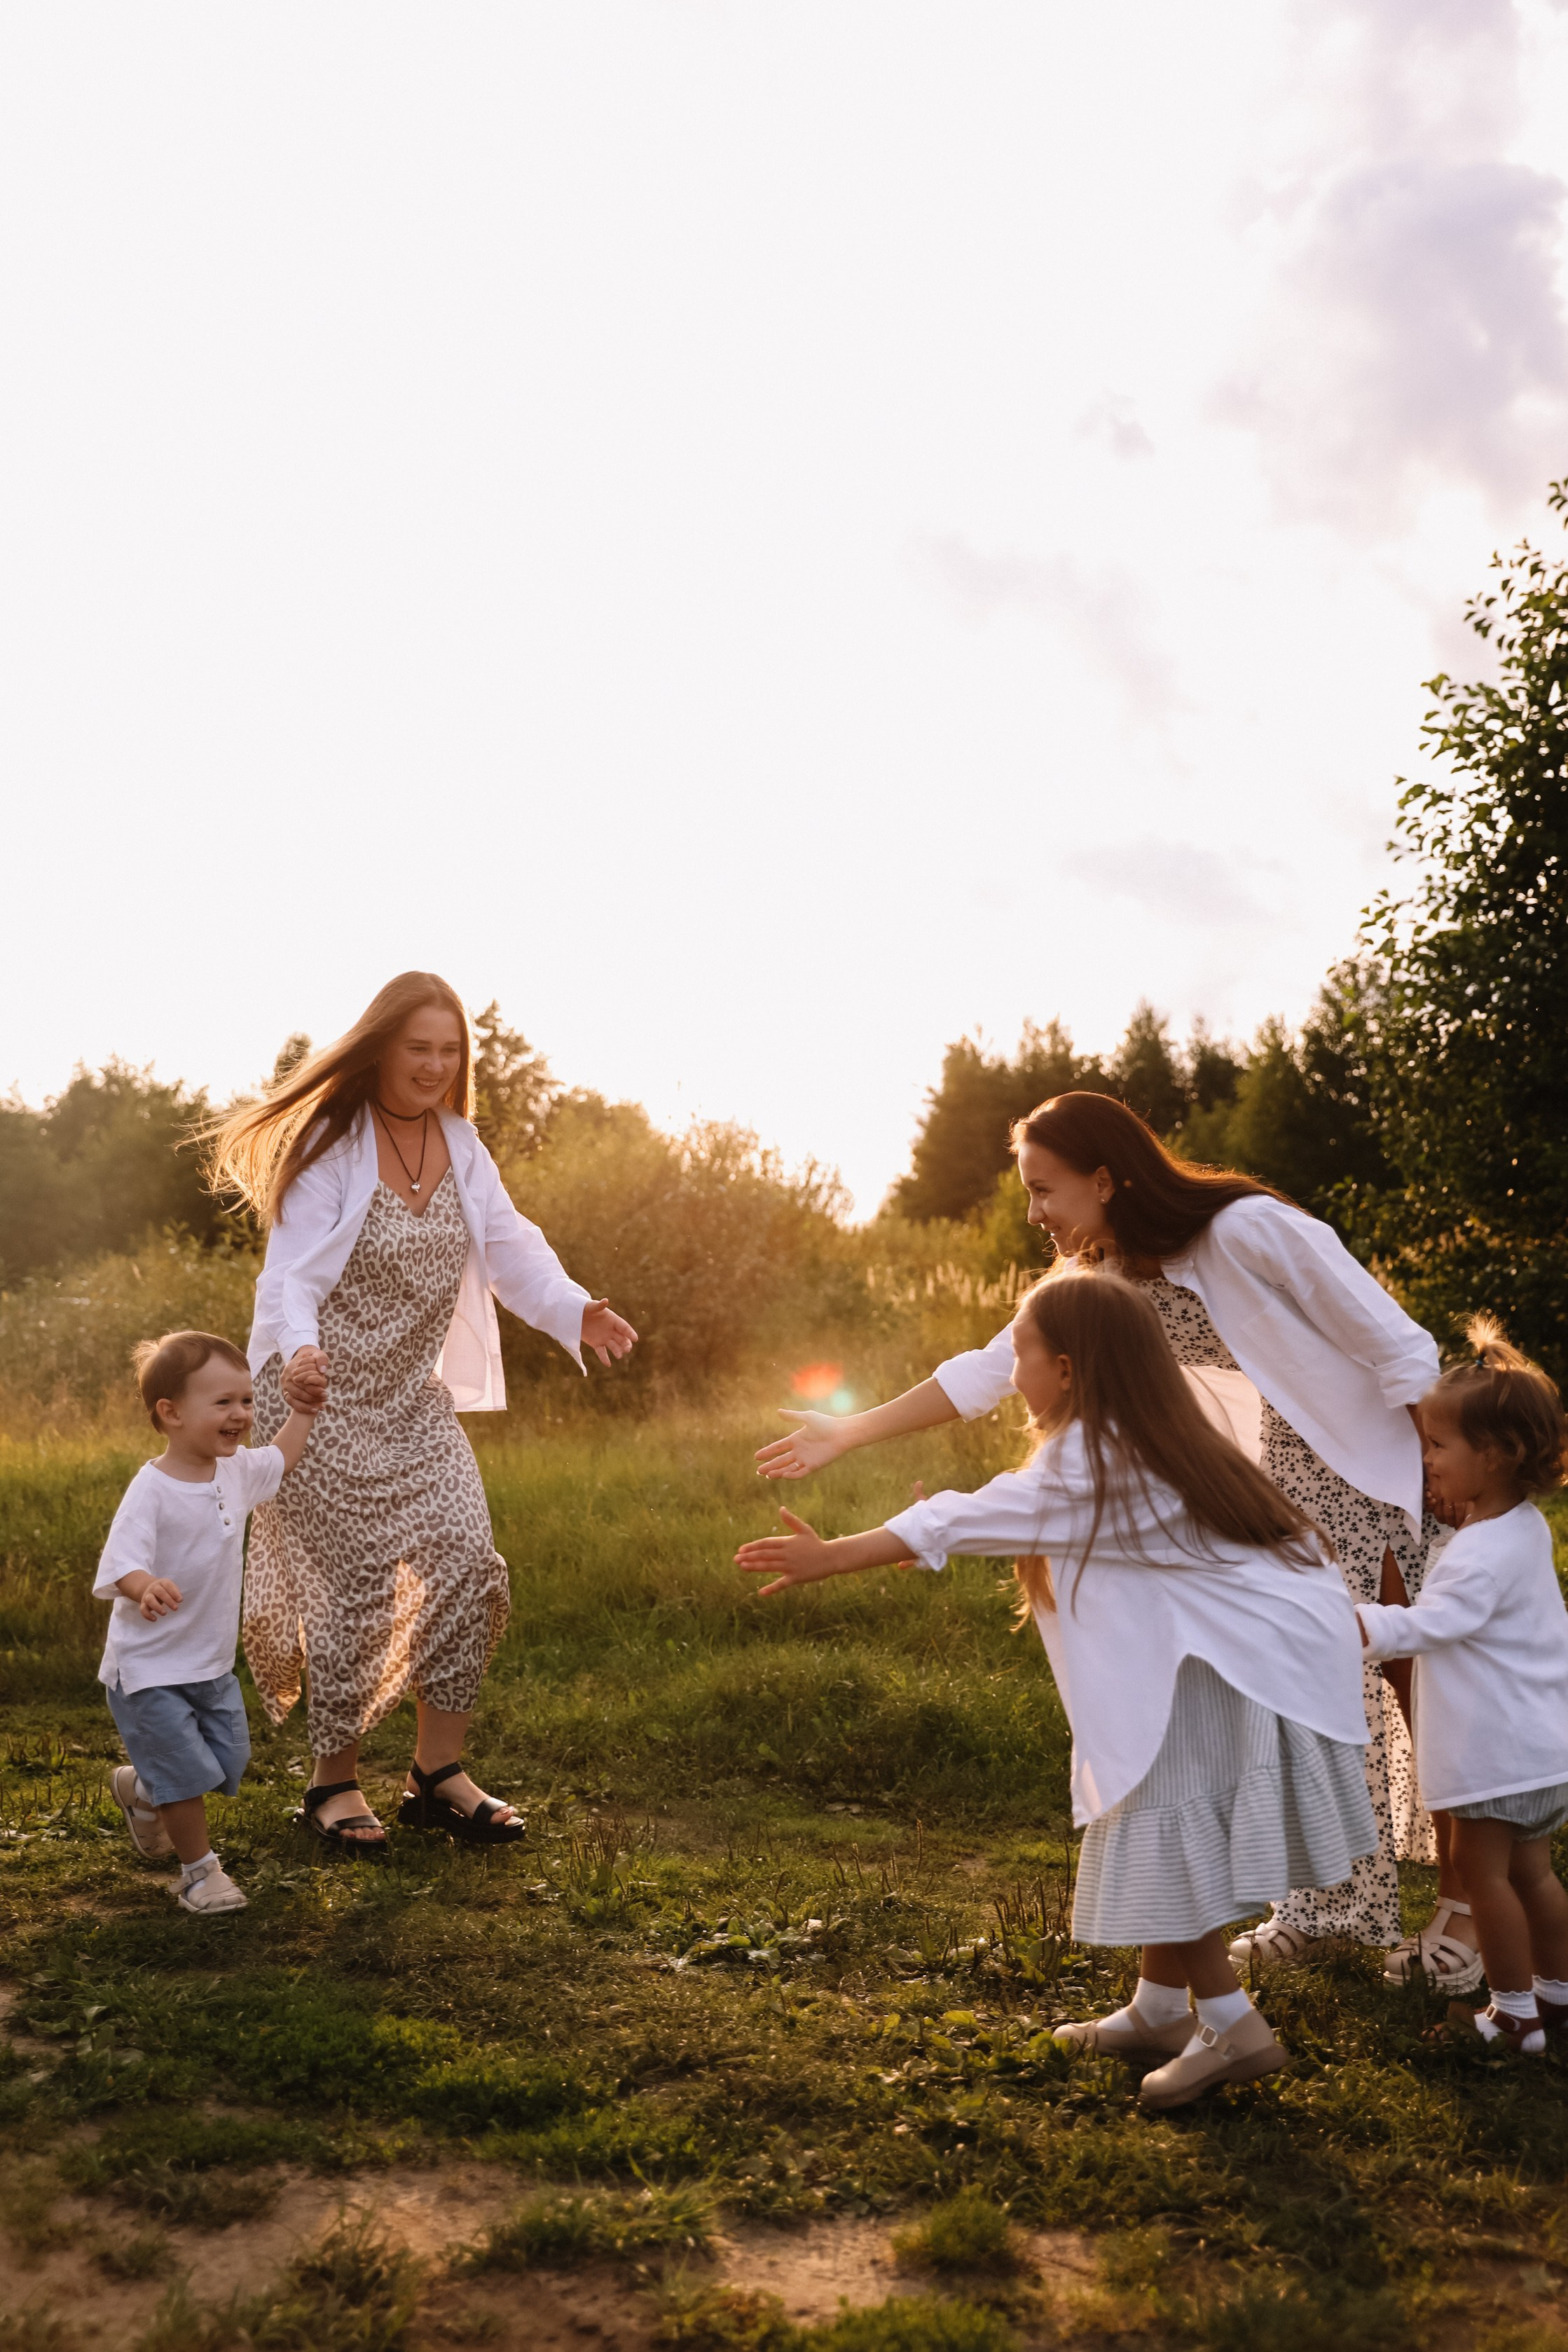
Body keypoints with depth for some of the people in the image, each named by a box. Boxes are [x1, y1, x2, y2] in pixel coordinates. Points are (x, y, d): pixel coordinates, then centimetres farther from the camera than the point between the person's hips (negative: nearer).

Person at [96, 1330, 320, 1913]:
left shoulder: (236, 1471, -1)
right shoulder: (151, 1491, -24)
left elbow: (280, 1460, 22)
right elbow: (118, 1567, -32)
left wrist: (304, 1407, 20)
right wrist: (146, 1587, -52)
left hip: (212, 1665, 8)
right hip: (149, 1670, -8)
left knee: (229, 1764, 16)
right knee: (189, 1774, -5)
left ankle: (138, 1789, 44)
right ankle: (199, 1870, 18)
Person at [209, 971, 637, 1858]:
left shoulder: (462, 1149, 7)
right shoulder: (331, 1149, -11)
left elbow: (512, 1250, -3)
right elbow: (291, 1271, -19)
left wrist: (576, 1311, -22)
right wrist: (298, 1347, -40)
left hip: (415, 1400, 6)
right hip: (324, 1399, -6)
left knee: (468, 1563, -4)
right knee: (354, 1588, -4)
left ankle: (438, 1772, 11)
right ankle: (335, 1783, 16)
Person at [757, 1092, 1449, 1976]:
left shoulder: (1250, 1230, -25)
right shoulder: (1100, 1282, -4)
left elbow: (1400, 1349, -20)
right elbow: (986, 1372, -2)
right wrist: (848, 1433, -5)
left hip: (1392, 1471, -7)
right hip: (1294, 1484, 7)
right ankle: (1322, 1909, 23)